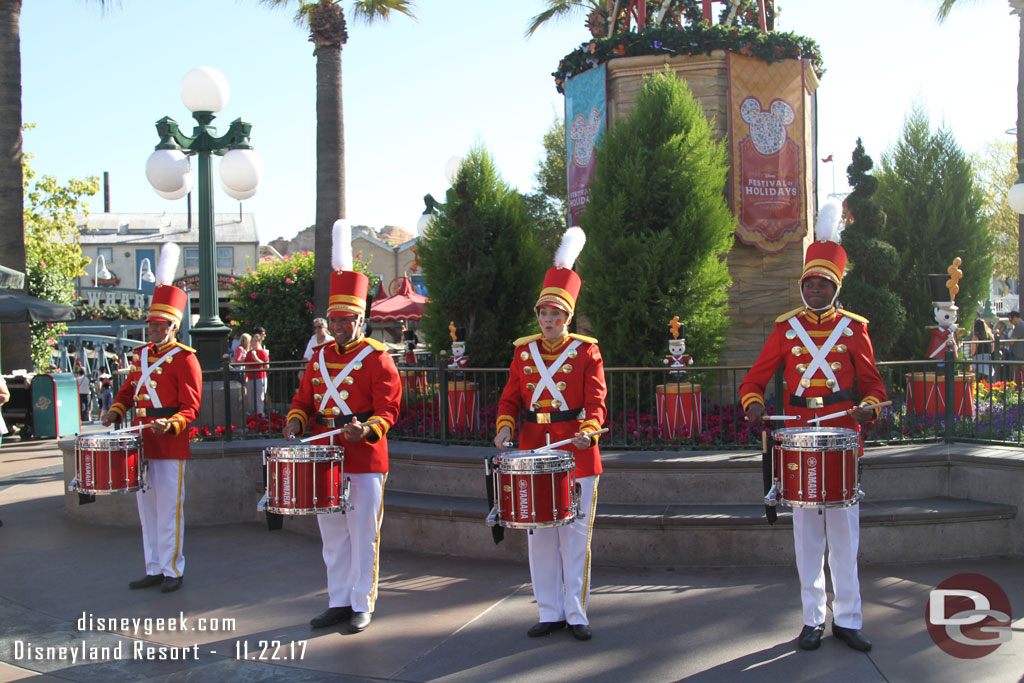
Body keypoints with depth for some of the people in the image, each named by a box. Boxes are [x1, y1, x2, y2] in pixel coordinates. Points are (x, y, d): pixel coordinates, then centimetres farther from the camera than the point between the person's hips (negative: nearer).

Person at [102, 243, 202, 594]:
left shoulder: (184, 359, -9)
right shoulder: (141, 355, 13)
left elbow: (191, 406, -13)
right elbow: (128, 390, 19)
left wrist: (171, 425, -29)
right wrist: (115, 411, 0)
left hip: (170, 446, -7)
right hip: (141, 444, 7)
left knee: (169, 510, 0)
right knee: (147, 509, 13)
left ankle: (173, 571, 12)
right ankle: (154, 569, 24)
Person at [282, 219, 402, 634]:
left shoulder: (377, 358, -7)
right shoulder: (319, 358, 10)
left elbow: (388, 409, -11)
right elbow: (304, 399, 15)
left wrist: (367, 429, -29)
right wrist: (296, 421, -5)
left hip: (364, 462, -6)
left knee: (363, 536, 4)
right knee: (332, 536, 14)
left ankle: (362, 605, 15)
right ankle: (338, 602, 26)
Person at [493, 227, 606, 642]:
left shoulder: (586, 351, -2)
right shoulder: (524, 351, 8)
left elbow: (595, 401, -8)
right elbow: (510, 398, 9)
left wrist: (588, 432, -26)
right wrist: (505, 428, -10)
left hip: (576, 454, -3)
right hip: (533, 452, 4)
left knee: (575, 538, 3)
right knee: (540, 537, 9)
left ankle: (576, 614, 14)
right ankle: (551, 612, 20)